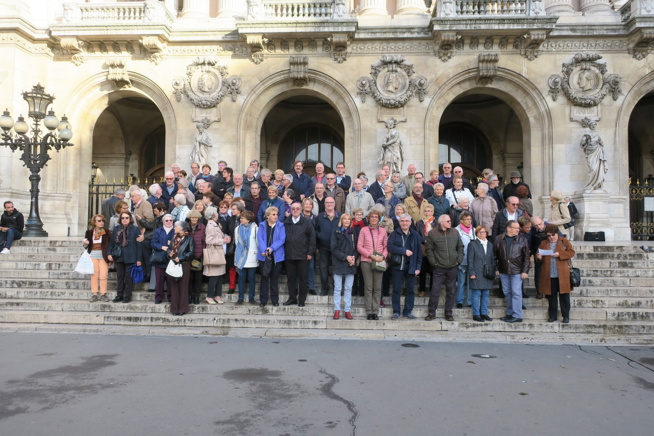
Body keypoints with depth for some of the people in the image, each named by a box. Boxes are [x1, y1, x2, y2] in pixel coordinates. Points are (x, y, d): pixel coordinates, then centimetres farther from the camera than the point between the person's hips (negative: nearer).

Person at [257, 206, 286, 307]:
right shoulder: (262, 225, 7)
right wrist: (264, 250, -19)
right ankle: (263, 300, 10)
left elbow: (282, 239, -5)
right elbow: (259, 239, -3)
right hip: (264, 255, 0)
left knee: (274, 278, 5)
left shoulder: (280, 226, 4)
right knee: (264, 277, 3)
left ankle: (275, 300, 14)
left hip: (277, 255, 0)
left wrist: (272, 248, -17)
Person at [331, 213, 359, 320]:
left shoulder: (353, 233, 9)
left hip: (351, 264, 3)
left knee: (348, 288, 6)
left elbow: (357, 247, 10)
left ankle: (347, 310, 12)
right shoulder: (336, 232, 0)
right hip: (339, 263, -2)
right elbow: (333, 248, -6)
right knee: (337, 288, 2)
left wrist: (354, 257, -9)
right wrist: (346, 257, -12)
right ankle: (337, 310, 10)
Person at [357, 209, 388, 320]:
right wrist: (370, 255, -10)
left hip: (379, 262, 2)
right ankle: (369, 311, 5)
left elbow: (386, 246, 12)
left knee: (377, 287, 1)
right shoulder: (364, 230, 4)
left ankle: (375, 311, 8)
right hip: (366, 261, -2)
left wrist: (383, 256, -8)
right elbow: (359, 246, 1)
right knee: (369, 287, -1)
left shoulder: (383, 231, 10)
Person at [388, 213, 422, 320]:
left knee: (410, 290, 5)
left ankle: (408, 311, 16)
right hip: (397, 266, -2)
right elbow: (390, 247, -11)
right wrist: (404, 251, -13)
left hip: (411, 266, 2)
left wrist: (418, 267, 2)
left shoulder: (416, 235, 9)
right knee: (396, 290, 3)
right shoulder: (394, 234, 3)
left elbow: (419, 252, 8)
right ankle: (396, 311, 12)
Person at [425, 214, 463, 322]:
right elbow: (428, 249, -2)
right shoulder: (432, 233, -4)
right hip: (439, 268, -3)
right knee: (435, 290, -4)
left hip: (453, 267, 4)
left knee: (451, 291, 8)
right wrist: (434, 262, -7)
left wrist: (459, 260, 4)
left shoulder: (455, 233, 7)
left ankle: (448, 313, 19)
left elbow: (460, 247, 14)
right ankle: (431, 313, 7)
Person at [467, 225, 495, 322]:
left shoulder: (490, 245, 15)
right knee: (476, 294, -3)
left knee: (486, 294, 8)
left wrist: (493, 272, 10)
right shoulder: (472, 244, 0)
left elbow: (493, 260, 17)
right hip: (477, 274, -5)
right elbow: (470, 260, -4)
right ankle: (476, 314, 5)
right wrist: (471, 273, -11)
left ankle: (484, 313, 18)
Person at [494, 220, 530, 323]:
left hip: (517, 271, -3)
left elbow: (526, 257, 2)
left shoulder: (522, 239, 1)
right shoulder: (499, 239, 4)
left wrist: (525, 271, -4)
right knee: (507, 292, 11)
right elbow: (494, 255, 9)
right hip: (503, 271, 3)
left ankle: (517, 316, 2)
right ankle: (510, 313, 22)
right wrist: (496, 268, 6)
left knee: (516, 293, -3)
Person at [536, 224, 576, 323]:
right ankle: (553, 315, 16)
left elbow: (571, 252, -3)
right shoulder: (543, 244, 14)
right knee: (551, 296, 7)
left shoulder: (564, 241, 7)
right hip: (549, 275, 2)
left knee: (564, 295, 1)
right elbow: (538, 255, 13)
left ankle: (566, 316, 11)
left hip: (562, 275, -2)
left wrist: (559, 254, -16)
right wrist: (539, 257, -10)